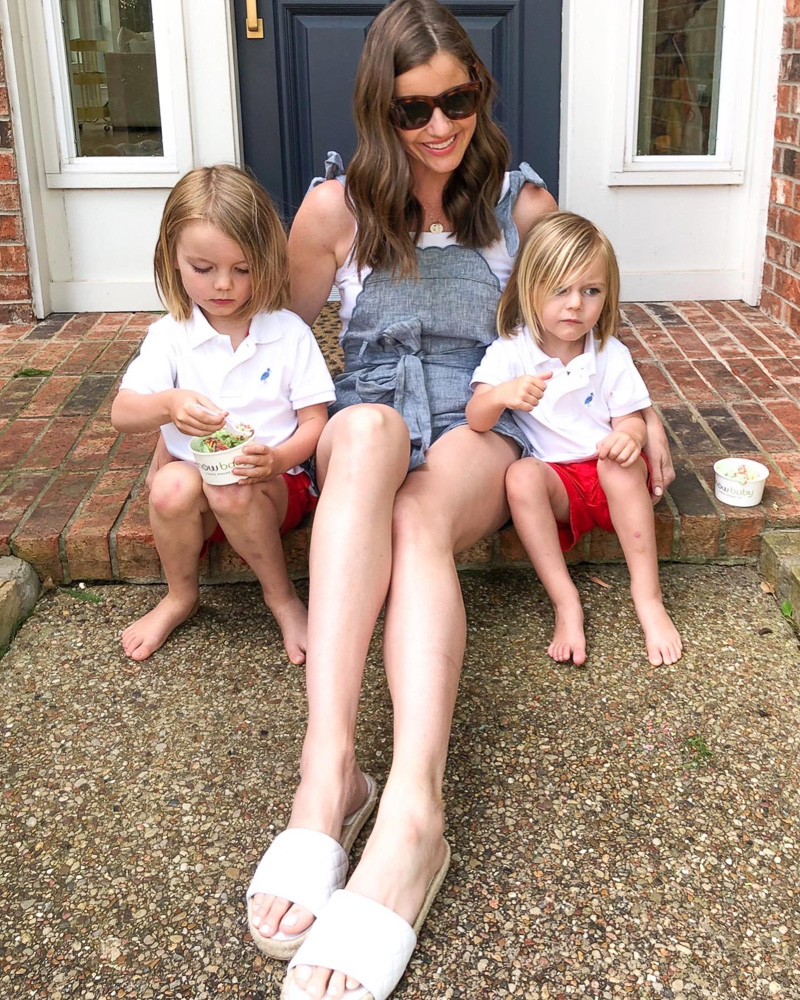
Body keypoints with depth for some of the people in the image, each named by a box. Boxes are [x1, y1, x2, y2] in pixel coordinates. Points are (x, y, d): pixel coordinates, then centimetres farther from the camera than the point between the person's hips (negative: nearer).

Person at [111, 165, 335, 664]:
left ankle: (281, 596, -8)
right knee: (172, 487, -31)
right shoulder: (170, 336, 1)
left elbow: (315, 421, -3)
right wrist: (169, 404, -31)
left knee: (231, 490, -34)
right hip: (194, 479, 2)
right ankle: (180, 597, -3)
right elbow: (122, 413, -7)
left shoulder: (289, 332, -2)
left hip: (274, 482, -2)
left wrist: (277, 458, -25)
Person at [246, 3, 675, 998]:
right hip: (366, 420, 0)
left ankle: (412, 810, -55)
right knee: (371, 429, -40)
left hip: (477, 428, 1)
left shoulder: (520, 202, 8)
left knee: (417, 514, -37)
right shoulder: (336, 207, 5)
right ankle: (328, 764, -52)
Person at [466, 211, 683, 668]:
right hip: (554, 481, -1)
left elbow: (632, 420, 0)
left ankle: (648, 597, -26)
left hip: (610, 477, 1)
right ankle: (566, 602, -27)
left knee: (621, 458, -32)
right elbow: (476, 419, -17)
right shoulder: (510, 353, -5)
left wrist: (629, 437, -26)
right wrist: (501, 395, -42)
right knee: (521, 475, -32)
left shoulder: (612, 355, 0)